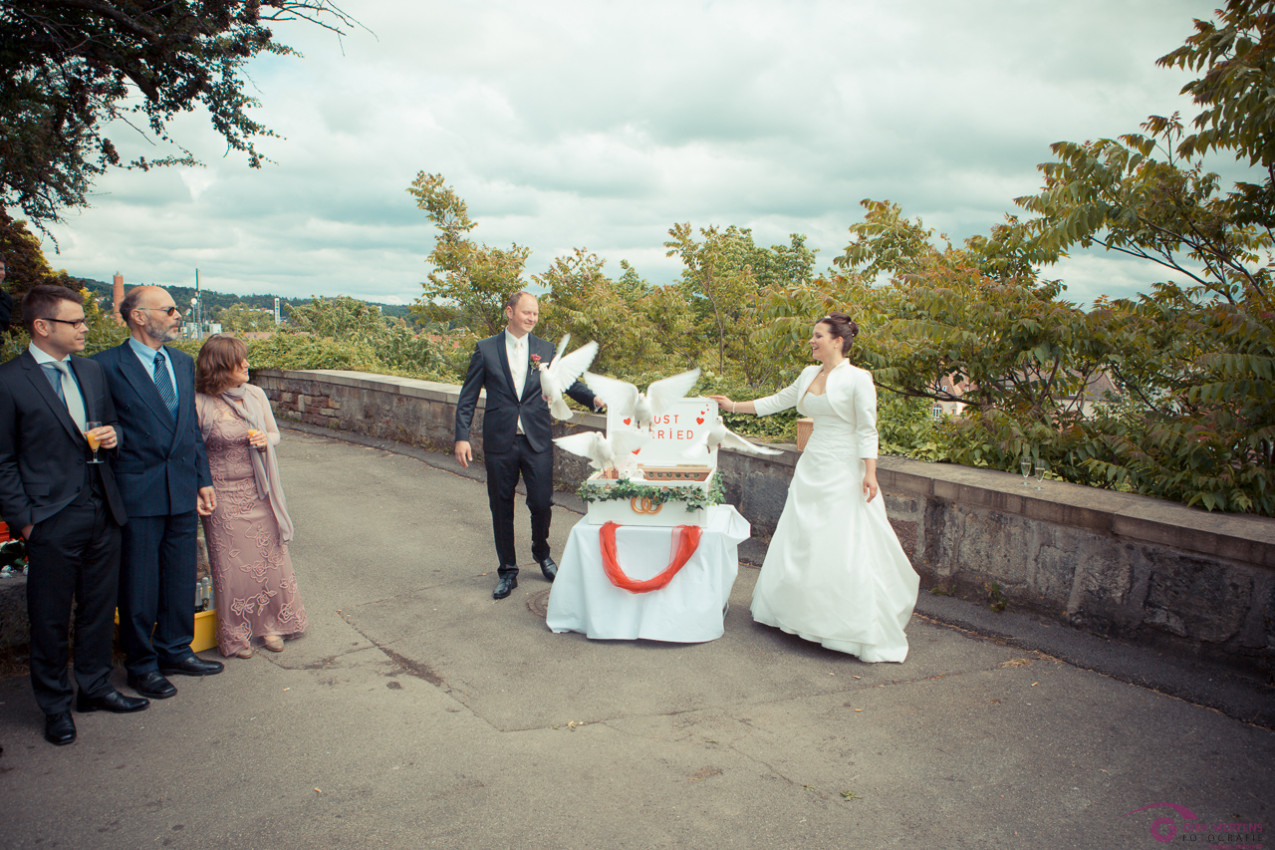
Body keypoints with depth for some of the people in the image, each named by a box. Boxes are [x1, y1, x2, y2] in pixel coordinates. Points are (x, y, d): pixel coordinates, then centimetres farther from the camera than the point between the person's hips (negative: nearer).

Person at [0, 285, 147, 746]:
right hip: (52, 522, -6)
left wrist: (112, 437, -1)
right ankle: (55, 705, 26)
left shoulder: (91, 370, 9)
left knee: (100, 608, 16)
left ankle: (95, 686, 34)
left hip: (102, 515, 6)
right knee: (50, 619, 9)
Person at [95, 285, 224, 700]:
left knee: (181, 578, 15)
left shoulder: (183, 363, 11)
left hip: (183, 492, 6)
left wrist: (203, 480, 12)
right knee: (139, 586, 6)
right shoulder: (107, 366, -9)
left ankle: (175, 650, 32)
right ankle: (141, 665, 23)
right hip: (137, 493, -6)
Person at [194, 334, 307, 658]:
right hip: (224, 496, -4)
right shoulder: (201, 405, -11)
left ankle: (270, 625, 26)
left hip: (260, 493, 4)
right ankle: (236, 635, 22)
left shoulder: (256, 395, 2)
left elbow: (275, 434, 13)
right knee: (233, 564, 3)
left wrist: (264, 441, -10)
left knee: (270, 557, 8)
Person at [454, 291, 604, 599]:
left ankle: (541, 552, 32)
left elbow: (568, 382, 2)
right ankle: (507, 571, 23)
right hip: (499, 441, -1)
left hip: (537, 440, 1)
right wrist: (462, 437, -5)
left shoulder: (546, 349, 6)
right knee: (501, 508, 7)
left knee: (542, 503, 1)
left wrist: (594, 398, -18)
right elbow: (468, 397, 2)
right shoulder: (485, 349, 2)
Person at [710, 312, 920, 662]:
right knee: (799, 544, 8)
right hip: (812, 467, 7)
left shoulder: (858, 378, -8)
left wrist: (869, 473, -17)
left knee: (846, 549, -7)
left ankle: (863, 631, 4)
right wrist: (734, 406, 21)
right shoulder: (809, 374, 11)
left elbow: (867, 430, -10)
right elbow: (777, 401, 21)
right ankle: (804, 614, 23)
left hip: (844, 472, -7)